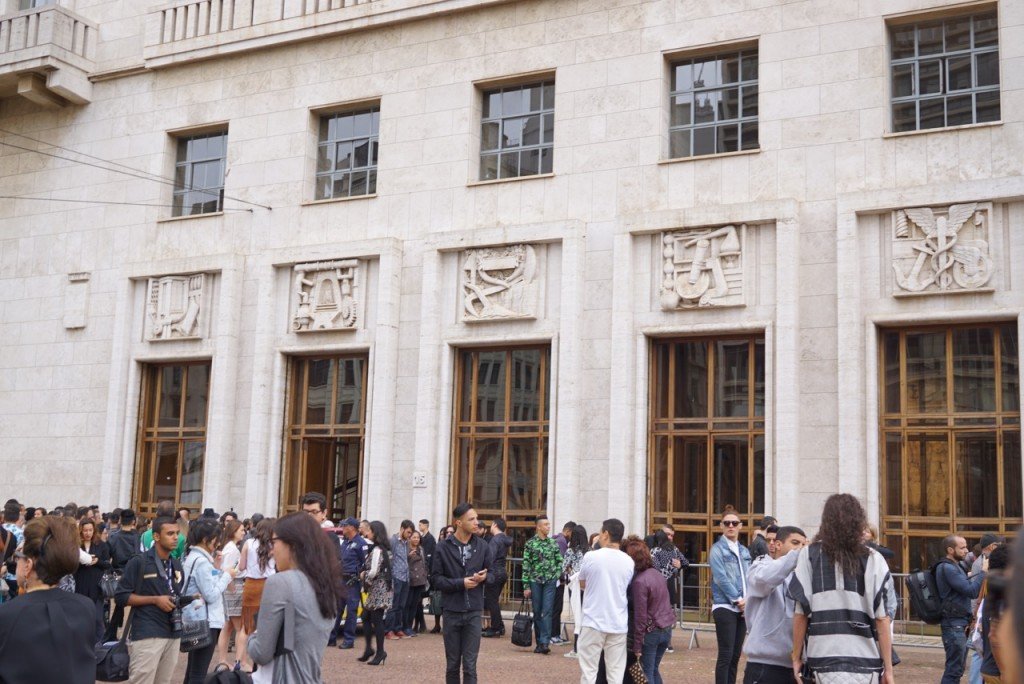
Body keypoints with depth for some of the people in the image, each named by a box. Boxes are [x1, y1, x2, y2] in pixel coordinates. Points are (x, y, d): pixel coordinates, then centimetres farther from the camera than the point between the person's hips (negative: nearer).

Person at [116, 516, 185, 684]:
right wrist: (155, 600, -15)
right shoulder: (139, 562, -5)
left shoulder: (176, 565, 17)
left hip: (173, 633, 7)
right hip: (147, 634, -7)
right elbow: (122, 596, -8)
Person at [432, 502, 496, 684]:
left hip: (473, 612, 1)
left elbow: (492, 573, 10)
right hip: (451, 611, -1)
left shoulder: (483, 546, 2)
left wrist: (484, 577, -13)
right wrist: (461, 583, -16)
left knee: (470, 665, 0)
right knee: (452, 664, 10)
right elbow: (435, 578, -4)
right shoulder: (443, 547, -5)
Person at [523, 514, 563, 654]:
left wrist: (557, 576, -2)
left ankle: (545, 642, -9)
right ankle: (539, 642, 14)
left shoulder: (553, 543, 6)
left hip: (550, 581, 1)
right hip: (535, 581, 0)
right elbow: (526, 565, -2)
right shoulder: (530, 544, -1)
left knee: (547, 612, -7)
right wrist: (526, 586, -5)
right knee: (537, 613, 6)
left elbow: (559, 561, 12)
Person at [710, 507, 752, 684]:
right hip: (725, 608, -6)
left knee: (736, 655, 9)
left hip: (742, 608, 6)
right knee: (725, 655, -8)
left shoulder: (744, 551, 16)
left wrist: (748, 599, -7)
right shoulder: (718, 549, -4)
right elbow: (721, 578, -13)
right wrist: (738, 600, -13)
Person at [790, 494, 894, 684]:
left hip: (825, 659, -1)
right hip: (866, 659, 1)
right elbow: (881, 618, 0)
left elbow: (800, 613, 1)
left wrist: (796, 656, 10)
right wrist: (888, 668, 5)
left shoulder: (809, 555, 1)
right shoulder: (873, 560, 2)